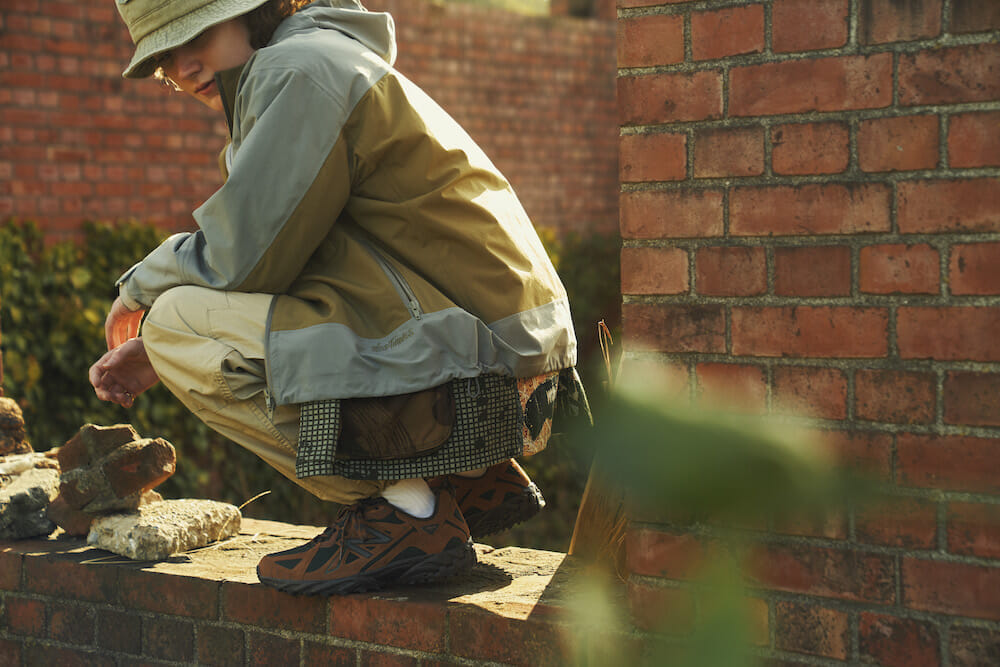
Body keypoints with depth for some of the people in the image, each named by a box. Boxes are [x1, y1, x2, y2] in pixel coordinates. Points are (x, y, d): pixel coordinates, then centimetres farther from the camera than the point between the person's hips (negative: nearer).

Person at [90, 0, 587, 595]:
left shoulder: (301, 67, -10)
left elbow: (243, 262, -13)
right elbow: (277, 264, 23)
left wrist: (142, 286, 8)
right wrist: (154, 351, 15)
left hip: (472, 376, -10)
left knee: (177, 320, -9)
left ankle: (406, 508, -8)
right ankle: (474, 482, 15)